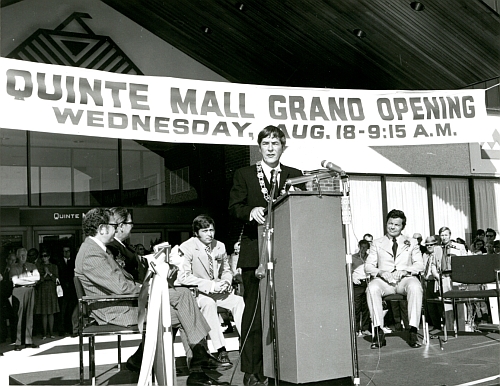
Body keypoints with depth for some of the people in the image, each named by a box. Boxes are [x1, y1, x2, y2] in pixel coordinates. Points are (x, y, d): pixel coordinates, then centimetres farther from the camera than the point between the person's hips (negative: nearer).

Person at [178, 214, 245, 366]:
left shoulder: (220, 246, 5)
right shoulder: (187, 248, -12)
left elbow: (227, 270, 18)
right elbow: (183, 277, -21)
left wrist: (226, 282, -8)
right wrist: (210, 285, -26)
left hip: (219, 291, 5)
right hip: (197, 293, -5)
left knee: (239, 301, -22)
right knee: (208, 303, -37)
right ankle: (221, 350, -35)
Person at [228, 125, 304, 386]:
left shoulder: (295, 176, 16)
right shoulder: (244, 175, 12)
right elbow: (234, 208, 3)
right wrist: (251, 211, -17)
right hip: (255, 254, -1)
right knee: (254, 313, -1)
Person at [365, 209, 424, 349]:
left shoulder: (412, 243, 18)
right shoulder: (377, 243, 17)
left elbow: (420, 265, 7)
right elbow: (368, 266, 8)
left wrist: (403, 271, -13)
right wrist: (381, 272, -14)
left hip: (405, 278, 0)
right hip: (383, 280, 0)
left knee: (415, 287, -36)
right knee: (372, 288, -35)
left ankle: (413, 331, -33)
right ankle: (378, 331, -31)